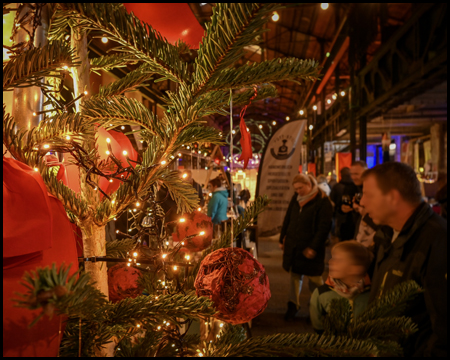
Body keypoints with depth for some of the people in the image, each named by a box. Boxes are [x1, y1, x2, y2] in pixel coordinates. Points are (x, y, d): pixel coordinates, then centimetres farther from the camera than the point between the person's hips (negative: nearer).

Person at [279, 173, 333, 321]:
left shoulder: (322, 201, -13)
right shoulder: (296, 198, 8)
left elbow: (324, 227, -17)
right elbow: (287, 219, 14)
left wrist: (313, 247, -19)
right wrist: (282, 239, 13)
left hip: (311, 248, -5)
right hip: (293, 245, 6)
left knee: (314, 278, 5)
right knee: (294, 274, 11)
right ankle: (293, 304, 22)